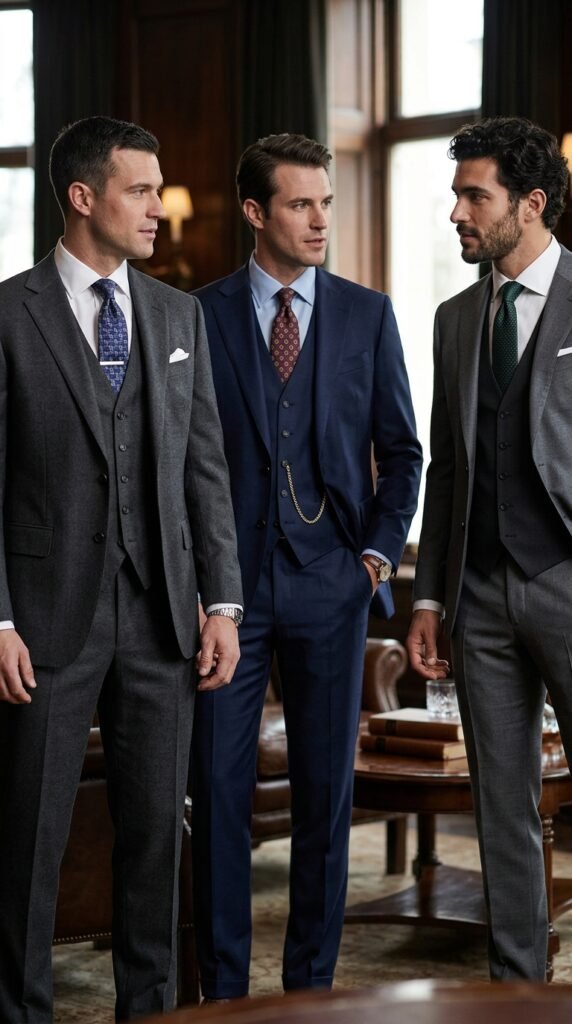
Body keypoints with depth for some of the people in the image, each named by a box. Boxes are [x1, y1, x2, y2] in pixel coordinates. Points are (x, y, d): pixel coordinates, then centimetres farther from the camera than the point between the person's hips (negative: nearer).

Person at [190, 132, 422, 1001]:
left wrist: (381, 548, -2)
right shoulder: (199, 315, 3)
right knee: (219, 784, 1)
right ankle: (222, 986, 11)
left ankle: (312, 979, 18)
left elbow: (401, 450, 10)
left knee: (327, 788, 6)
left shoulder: (368, 315, 6)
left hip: (330, 581, 1)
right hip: (229, 583, -1)